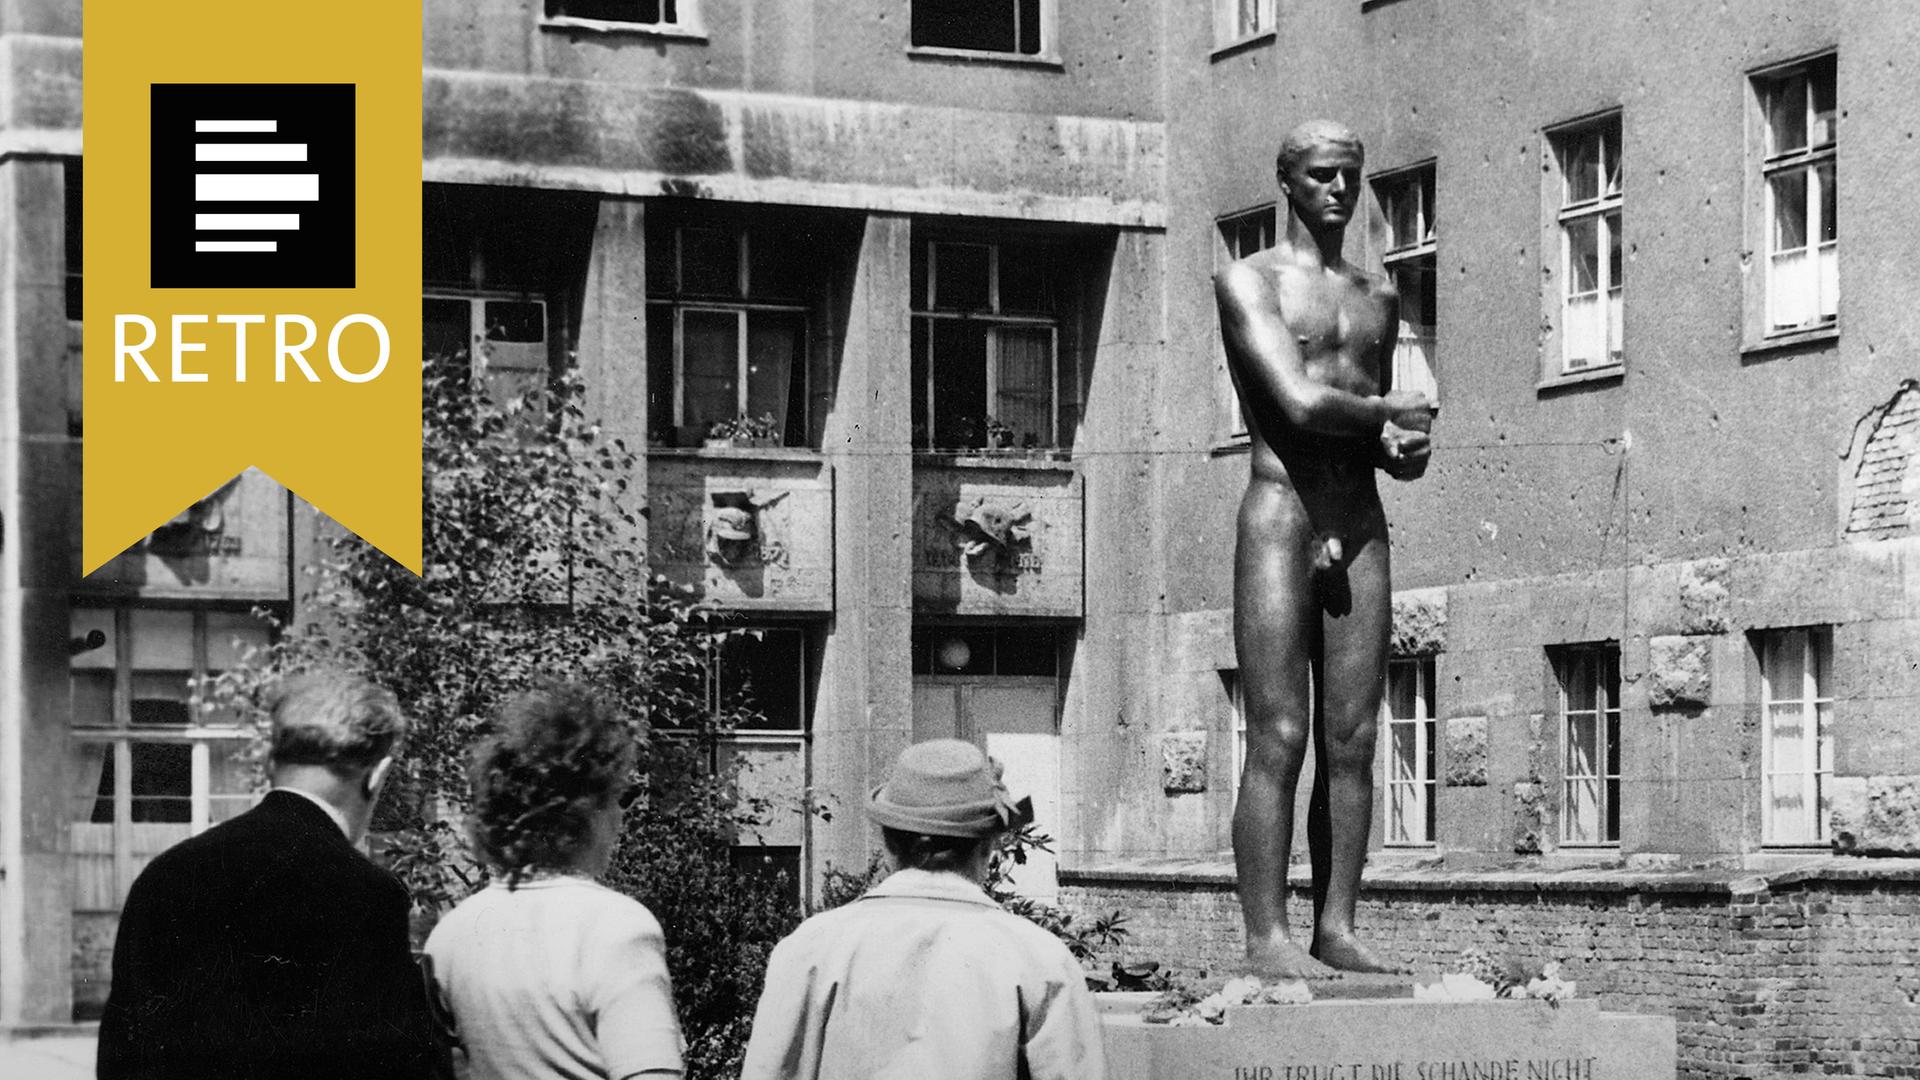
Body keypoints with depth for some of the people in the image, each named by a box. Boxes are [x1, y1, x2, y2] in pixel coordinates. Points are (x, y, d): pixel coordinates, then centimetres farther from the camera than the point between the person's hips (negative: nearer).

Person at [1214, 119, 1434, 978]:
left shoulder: (1378, 300, 20)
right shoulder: (1249, 281, 1)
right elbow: (1299, 403, -13)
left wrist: (1399, 446, -4)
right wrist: (1395, 413, 0)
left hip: (1361, 527, 6)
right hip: (1279, 518, -6)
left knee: (1352, 740, 2)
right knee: (1279, 740, -9)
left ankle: (1336, 927, 4)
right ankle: (1267, 937, -9)